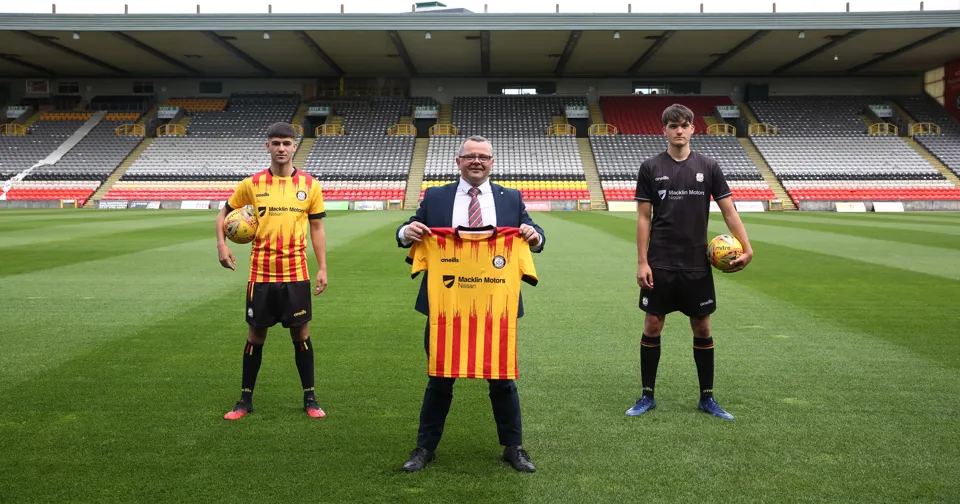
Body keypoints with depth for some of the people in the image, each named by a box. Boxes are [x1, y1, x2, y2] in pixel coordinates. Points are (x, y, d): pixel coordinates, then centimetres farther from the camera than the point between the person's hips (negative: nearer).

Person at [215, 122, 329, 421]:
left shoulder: (309, 185, 1)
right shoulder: (252, 184, 0)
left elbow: (317, 228, 6)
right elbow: (224, 213, 12)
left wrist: (322, 268, 1)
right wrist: (221, 244, -4)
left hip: (296, 272, 0)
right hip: (261, 272, 0)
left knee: (301, 332, 6)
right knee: (256, 334, 8)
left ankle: (310, 398, 19)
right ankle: (246, 399, 22)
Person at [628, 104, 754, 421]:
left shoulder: (708, 167, 4)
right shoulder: (651, 168, 1)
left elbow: (728, 211, 4)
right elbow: (644, 217, 1)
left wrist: (747, 248, -6)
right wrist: (642, 261, -5)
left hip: (697, 265, 1)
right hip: (660, 265, -1)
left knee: (702, 328, 7)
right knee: (652, 326, 3)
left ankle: (707, 398, 21)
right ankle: (647, 396, 17)